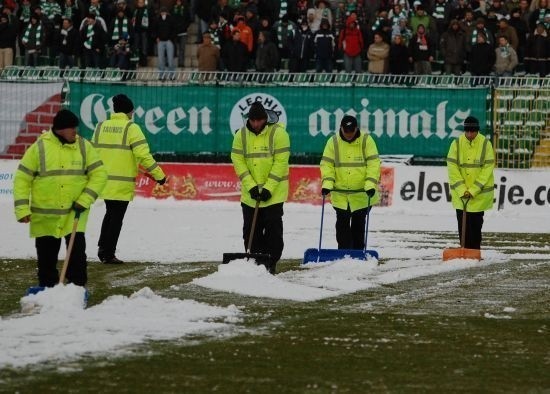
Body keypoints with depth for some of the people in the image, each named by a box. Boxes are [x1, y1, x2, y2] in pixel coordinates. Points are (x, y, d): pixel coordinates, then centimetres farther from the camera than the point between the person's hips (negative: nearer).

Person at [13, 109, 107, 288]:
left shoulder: (84, 147, -1)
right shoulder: (39, 147, -7)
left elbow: (99, 174, 1)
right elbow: (22, 178, -4)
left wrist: (85, 200, -10)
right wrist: (22, 210, -10)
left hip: (74, 213, 0)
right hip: (45, 215, 0)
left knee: (77, 252, -9)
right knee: (46, 254, 8)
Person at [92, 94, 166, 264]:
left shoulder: (100, 127, 6)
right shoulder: (131, 128, -10)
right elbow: (143, 155, -15)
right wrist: (158, 174, -8)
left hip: (104, 180, 5)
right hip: (122, 183, -5)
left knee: (110, 213, 22)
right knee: (117, 217, 4)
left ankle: (103, 248, 15)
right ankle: (108, 254, 5)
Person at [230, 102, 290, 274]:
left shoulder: (278, 133, -11)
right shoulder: (241, 135, 0)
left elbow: (280, 162, -14)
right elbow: (238, 162, -2)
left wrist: (268, 188, -18)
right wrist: (251, 186, -12)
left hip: (274, 193, -4)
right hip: (250, 193, 4)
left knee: (273, 228, -3)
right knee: (251, 229, 7)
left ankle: (271, 263, 4)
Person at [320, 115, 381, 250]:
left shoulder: (366, 140, -6)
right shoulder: (333, 142, -2)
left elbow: (374, 164, -10)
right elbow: (327, 164, -1)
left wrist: (370, 184, -20)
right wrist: (327, 183, -15)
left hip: (362, 194, -1)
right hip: (340, 194, 1)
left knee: (358, 224, 9)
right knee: (342, 224, 0)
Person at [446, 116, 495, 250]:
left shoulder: (485, 144, -9)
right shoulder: (457, 144, -6)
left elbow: (487, 169, -10)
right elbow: (452, 169, -7)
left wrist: (473, 190, -16)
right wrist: (462, 190, -15)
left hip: (479, 193, -1)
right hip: (460, 192, 2)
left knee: (476, 224, 3)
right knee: (462, 224, 4)